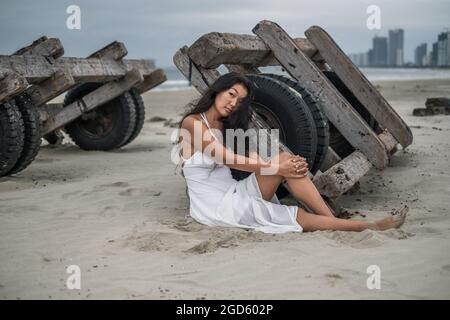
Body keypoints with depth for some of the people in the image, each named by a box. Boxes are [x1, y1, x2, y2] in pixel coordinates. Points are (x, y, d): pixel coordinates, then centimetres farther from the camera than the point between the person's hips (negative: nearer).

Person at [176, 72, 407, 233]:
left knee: (285, 159, -17)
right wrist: (276, 168, -19)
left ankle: (334, 221, -21)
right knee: (297, 217, -19)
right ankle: (364, 227, -16)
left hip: (233, 193, 7)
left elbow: (248, 156, 3)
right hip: (214, 208, -7)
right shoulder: (192, 123, -10)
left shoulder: (223, 126, 15)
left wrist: (285, 163, -17)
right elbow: (229, 159, -18)